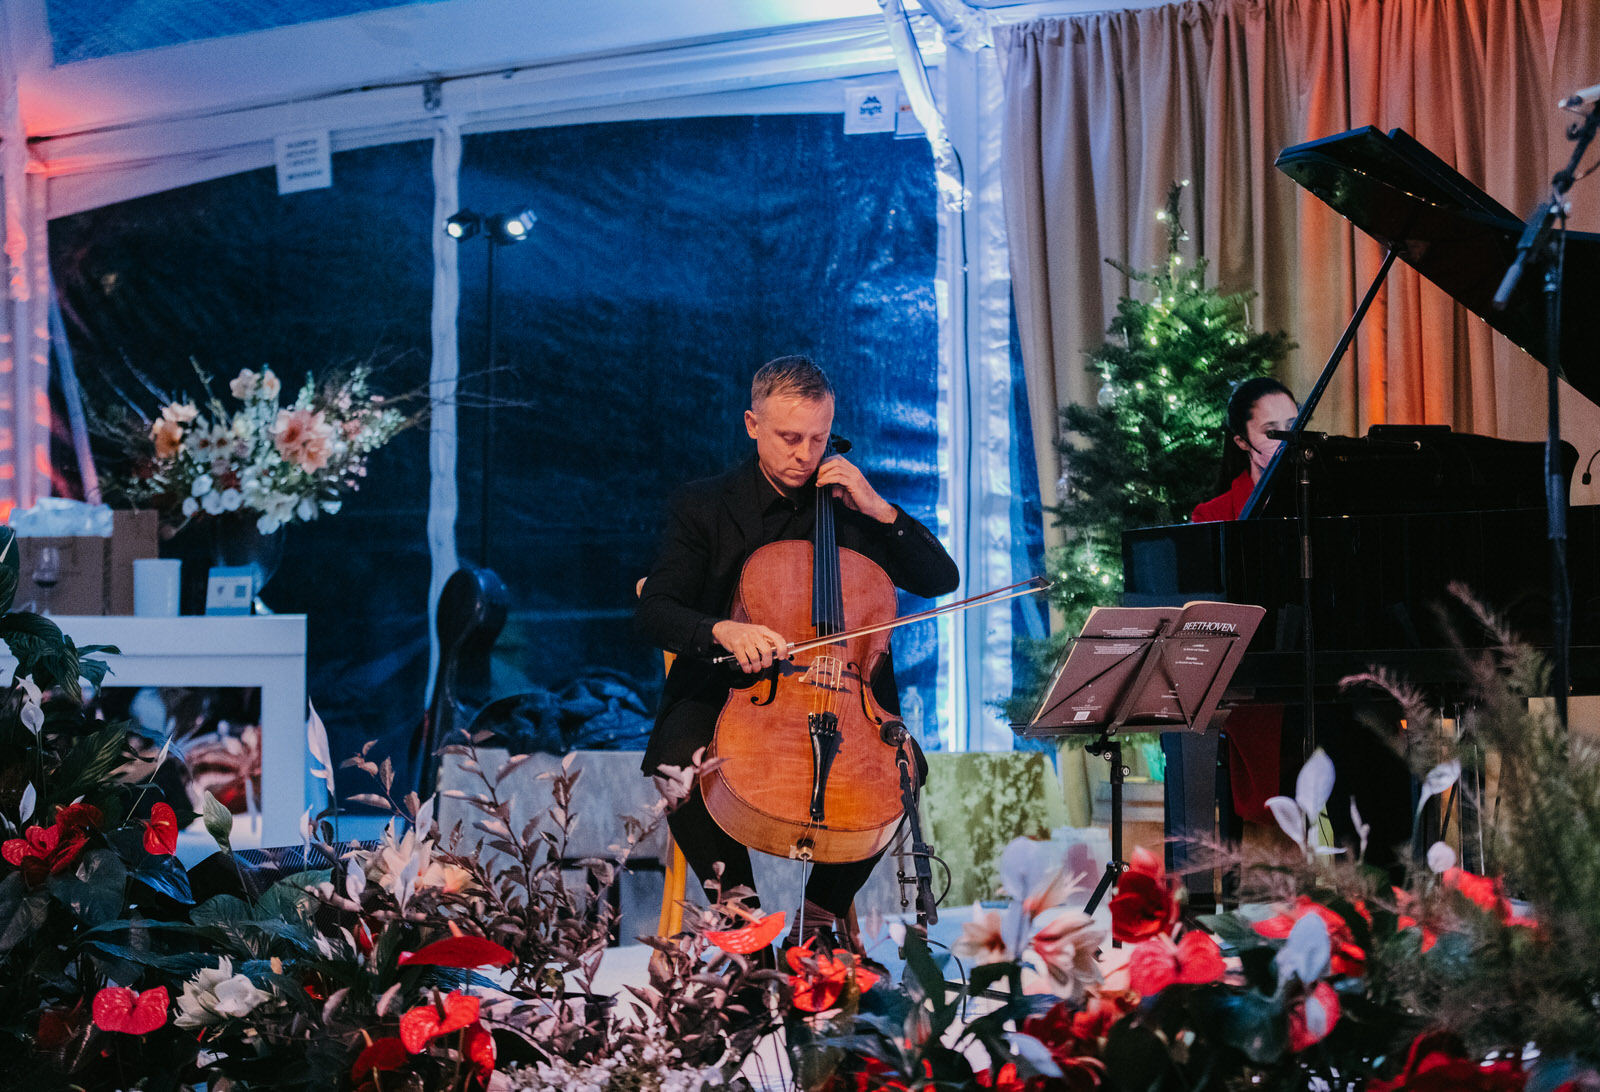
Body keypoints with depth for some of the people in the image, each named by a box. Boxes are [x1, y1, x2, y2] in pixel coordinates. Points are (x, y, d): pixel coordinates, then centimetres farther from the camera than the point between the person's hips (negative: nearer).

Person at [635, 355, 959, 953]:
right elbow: (653, 611, -7)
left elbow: (941, 580, 6)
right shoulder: (704, 506, 3)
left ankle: (823, 908, -4)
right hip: (727, 689, -2)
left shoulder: (850, 505, 10)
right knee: (677, 763, -32)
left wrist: (881, 511, -7)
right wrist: (723, 629, -28)